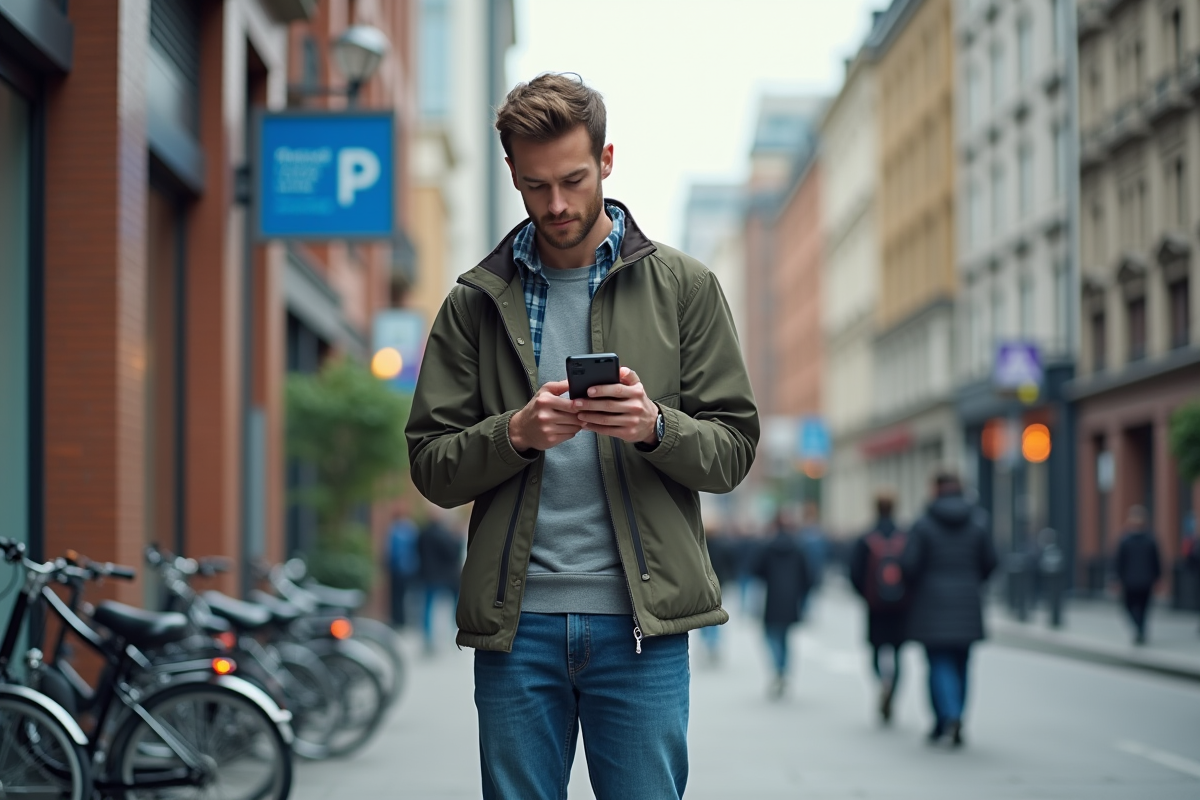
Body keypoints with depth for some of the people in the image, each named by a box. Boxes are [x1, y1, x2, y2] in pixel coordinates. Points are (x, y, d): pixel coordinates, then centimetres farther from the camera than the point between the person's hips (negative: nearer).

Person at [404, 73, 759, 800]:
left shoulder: (684, 287, 7)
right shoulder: (476, 302, 10)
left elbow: (733, 449, 4)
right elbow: (431, 466, 6)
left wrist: (654, 426, -16)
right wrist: (514, 434, -13)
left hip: (640, 619, -1)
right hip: (516, 621, 1)